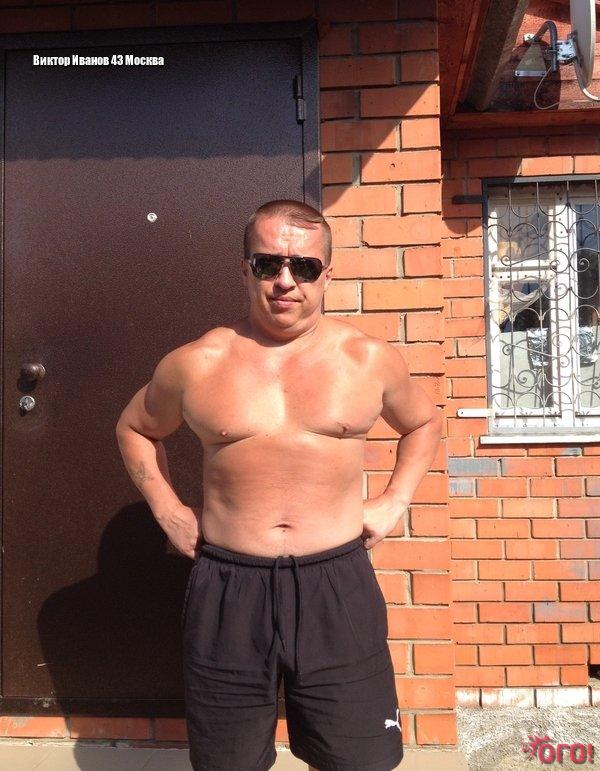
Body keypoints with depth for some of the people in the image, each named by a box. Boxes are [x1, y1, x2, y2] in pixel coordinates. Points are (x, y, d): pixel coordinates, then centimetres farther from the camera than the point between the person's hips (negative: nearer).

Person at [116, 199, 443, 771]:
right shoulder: (195, 364, -2)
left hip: (337, 584, 0)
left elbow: (424, 424, 17)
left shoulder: (369, 358, -1)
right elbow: (135, 430, 16)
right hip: (228, 589, 1)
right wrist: (167, 510, 5)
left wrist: (394, 501, 5)